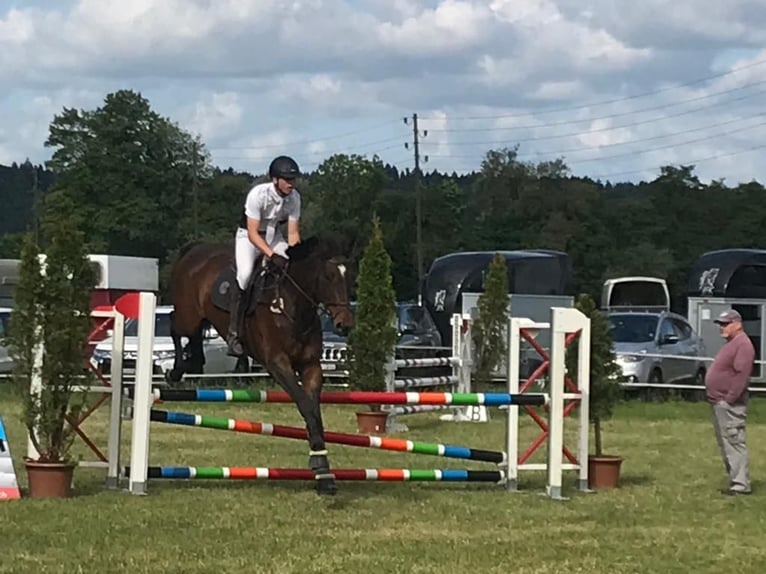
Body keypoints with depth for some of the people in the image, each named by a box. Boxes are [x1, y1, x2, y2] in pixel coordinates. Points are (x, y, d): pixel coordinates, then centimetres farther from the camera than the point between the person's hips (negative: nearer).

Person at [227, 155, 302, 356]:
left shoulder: (294, 197, -14)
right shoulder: (258, 194, -29)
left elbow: (293, 233, -10)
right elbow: (252, 233, -30)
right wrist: (272, 255, -41)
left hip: (275, 236, 5)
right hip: (249, 236, -5)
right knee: (245, 273, -29)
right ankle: (233, 334, -24)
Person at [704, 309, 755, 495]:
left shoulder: (743, 345, -14)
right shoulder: (731, 344, 19)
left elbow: (741, 375, -22)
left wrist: (729, 398, -23)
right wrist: (717, 398, 16)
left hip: (730, 405, -11)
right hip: (720, 403, 11)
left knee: (734, 443, -10)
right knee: (725, 444, 14)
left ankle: (741, 484, -10)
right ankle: (735, 480, 19)